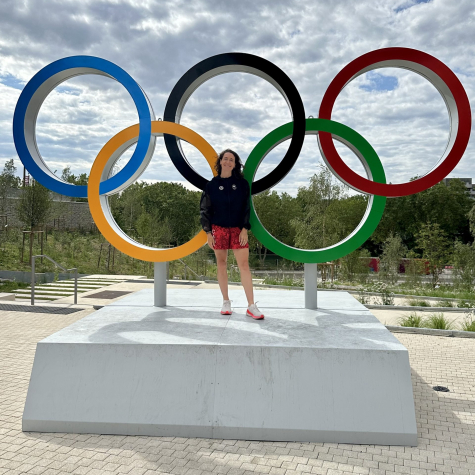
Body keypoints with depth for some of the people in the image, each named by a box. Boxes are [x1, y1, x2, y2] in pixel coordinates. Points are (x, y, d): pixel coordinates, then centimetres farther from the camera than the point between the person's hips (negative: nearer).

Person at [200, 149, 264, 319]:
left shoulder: (242, 184, 2)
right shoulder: (211, 185, 2)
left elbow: (247, 208, 2)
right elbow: (204, 209, 3)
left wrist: (245, 229, -7)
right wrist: (208, 232, -2)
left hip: (238, 230, 0)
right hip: (219, 229, 1)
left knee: (244, 265, -7)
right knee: (221, 265, 6)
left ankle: (251, 306, -7)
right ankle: (226, 302, 19)